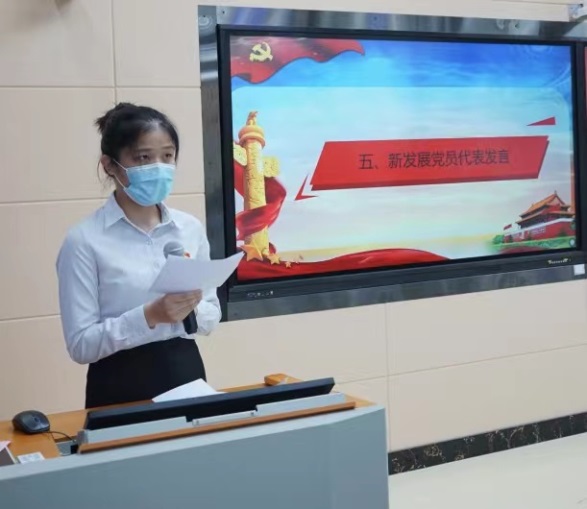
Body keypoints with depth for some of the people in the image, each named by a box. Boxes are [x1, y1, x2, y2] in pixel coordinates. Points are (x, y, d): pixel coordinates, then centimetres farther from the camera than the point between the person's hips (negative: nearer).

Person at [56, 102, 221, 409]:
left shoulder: (190, 227, 3)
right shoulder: (85, 240, -10)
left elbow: (212, 316, 9)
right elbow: (80, 344, -12)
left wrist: (191, 310, -13)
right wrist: (149, 316, -24)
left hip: (186, 374, 4)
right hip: (121, 386, -4)